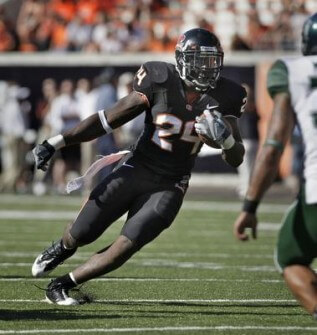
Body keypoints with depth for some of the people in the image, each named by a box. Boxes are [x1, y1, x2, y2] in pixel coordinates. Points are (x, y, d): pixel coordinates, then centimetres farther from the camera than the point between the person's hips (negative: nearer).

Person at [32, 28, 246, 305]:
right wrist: (55, 144, -11)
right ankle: (63, 248, 43)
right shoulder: (160, 82, -13)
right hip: (136, 170, -1)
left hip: (169, 187, 1)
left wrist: (225, 137, -25)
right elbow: (107, 120, -7)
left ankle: (62, 285, 5)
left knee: (125, 248, -15)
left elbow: (235, 160, -1)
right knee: (81, 234, 3)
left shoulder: (223, 97, -6)